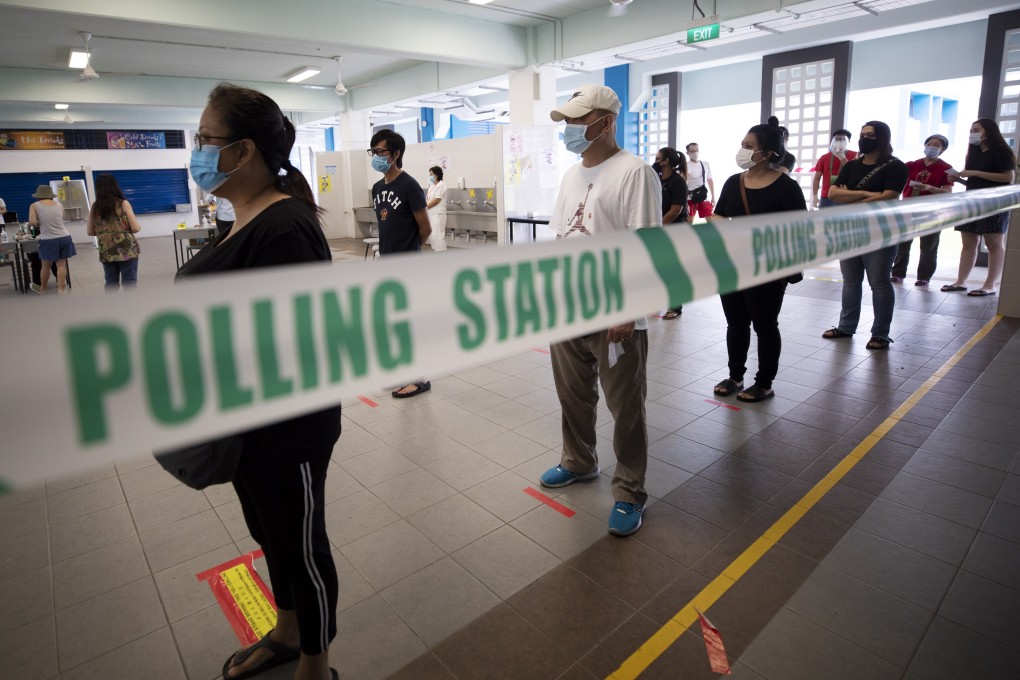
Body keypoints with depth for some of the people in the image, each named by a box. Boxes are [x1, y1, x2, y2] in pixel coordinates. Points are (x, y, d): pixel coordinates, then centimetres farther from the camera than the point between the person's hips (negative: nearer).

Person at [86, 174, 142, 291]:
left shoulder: (95, 207, 4)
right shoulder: (123, 204, -6)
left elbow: (90, 232, 9)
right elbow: (136, 228, -9)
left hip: (106, 252, 4)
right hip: (127, 250, -4)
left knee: (111, 285, 12)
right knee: (129, 284, 0)